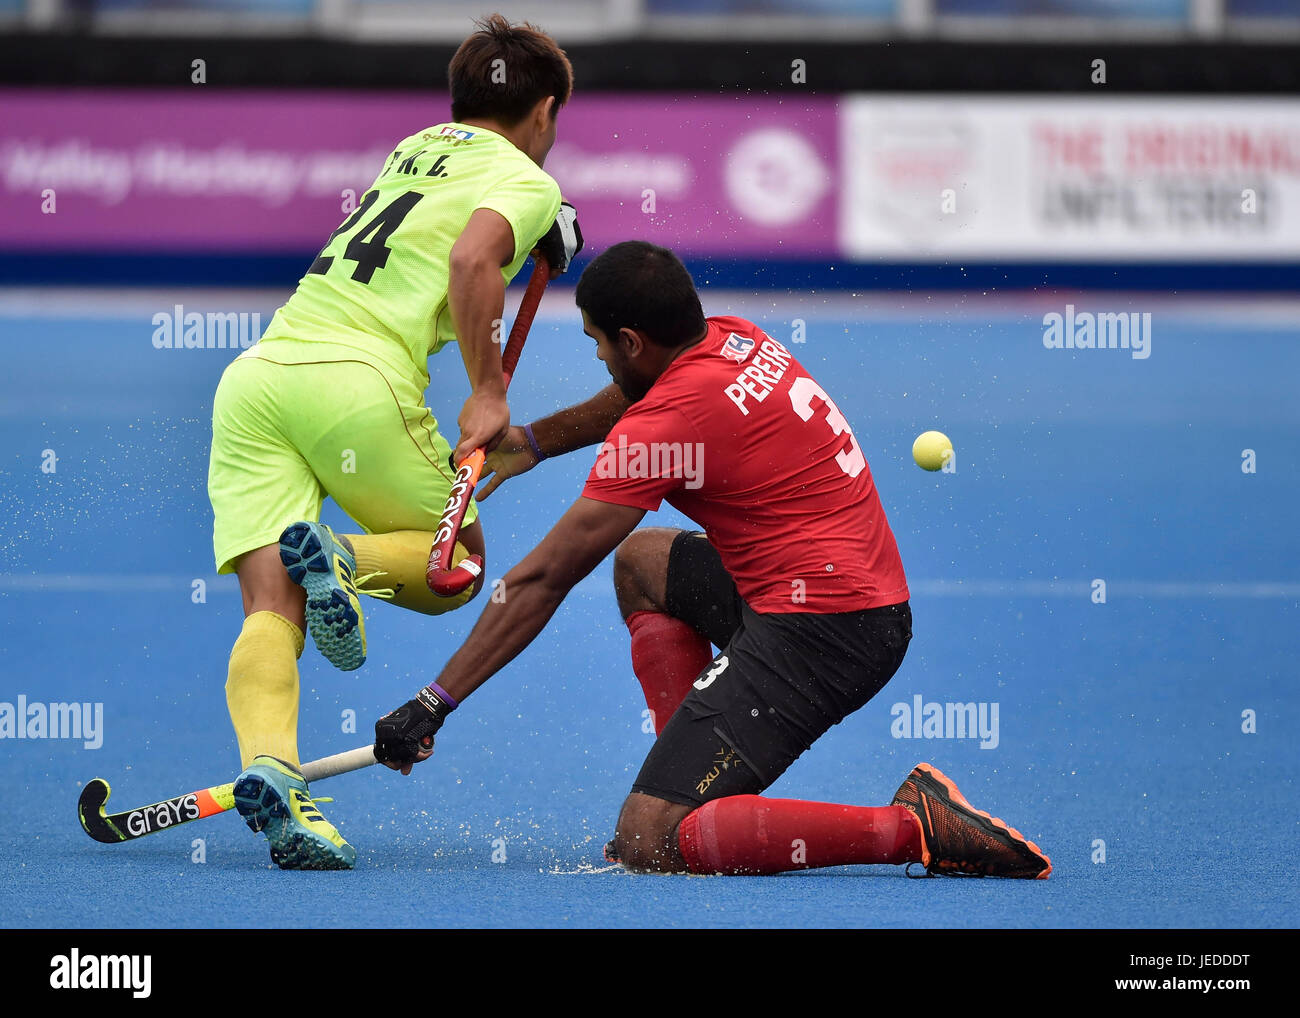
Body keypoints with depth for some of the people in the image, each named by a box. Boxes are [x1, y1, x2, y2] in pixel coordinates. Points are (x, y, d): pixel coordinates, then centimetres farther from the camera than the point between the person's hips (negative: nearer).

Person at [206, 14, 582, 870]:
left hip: (256, 371, 6)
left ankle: (269, 768, -31)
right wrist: (488, 394, -11)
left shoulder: (417, 147, 28)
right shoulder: (527, 182, 7)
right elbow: (471, 261, -14)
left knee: (271, 607, -6)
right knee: (459, 565, 15)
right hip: (359, 379, -6)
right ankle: (345, 559, -15)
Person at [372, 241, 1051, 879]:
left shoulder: (666, 424, -15)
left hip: (816, 632, -10)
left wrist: (433, 704, -5)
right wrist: (531, 442, 35)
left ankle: (914, 827, -17)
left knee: (647, 844, -13)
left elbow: (541, 581, -11)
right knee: (641, 560, 27)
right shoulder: (736, 341, 9)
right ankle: (701, 787, 16)